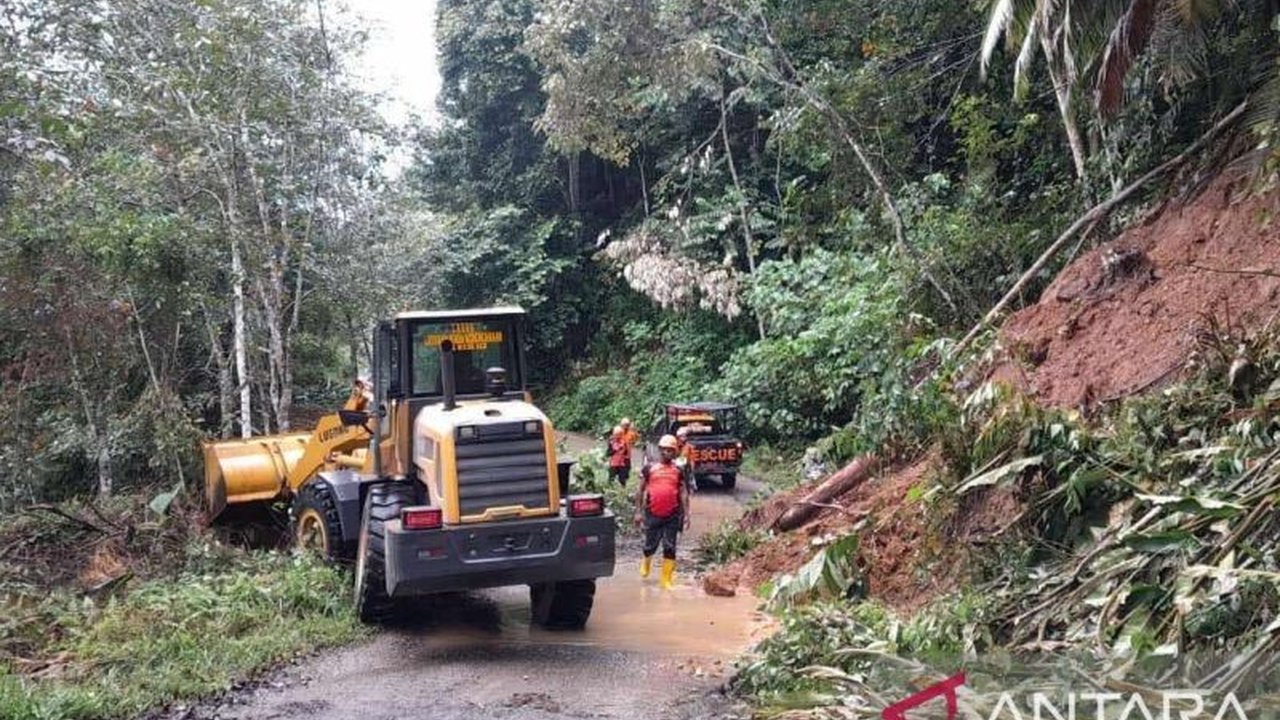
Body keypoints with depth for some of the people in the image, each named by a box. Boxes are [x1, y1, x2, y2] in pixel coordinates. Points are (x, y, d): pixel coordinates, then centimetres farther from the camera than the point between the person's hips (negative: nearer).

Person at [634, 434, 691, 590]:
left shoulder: (678, 470, 8)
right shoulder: (649, 468, 5)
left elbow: (683, 493, 7)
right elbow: (641, 491, 7)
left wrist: (686, 514, 0)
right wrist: (638, 511, 2)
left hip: (672, 515, 1)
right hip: (652, 514, 0)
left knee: (670, 548, 1)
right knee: (650, 546, 9)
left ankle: (667, 580, 8)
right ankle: (646, 562, 40)